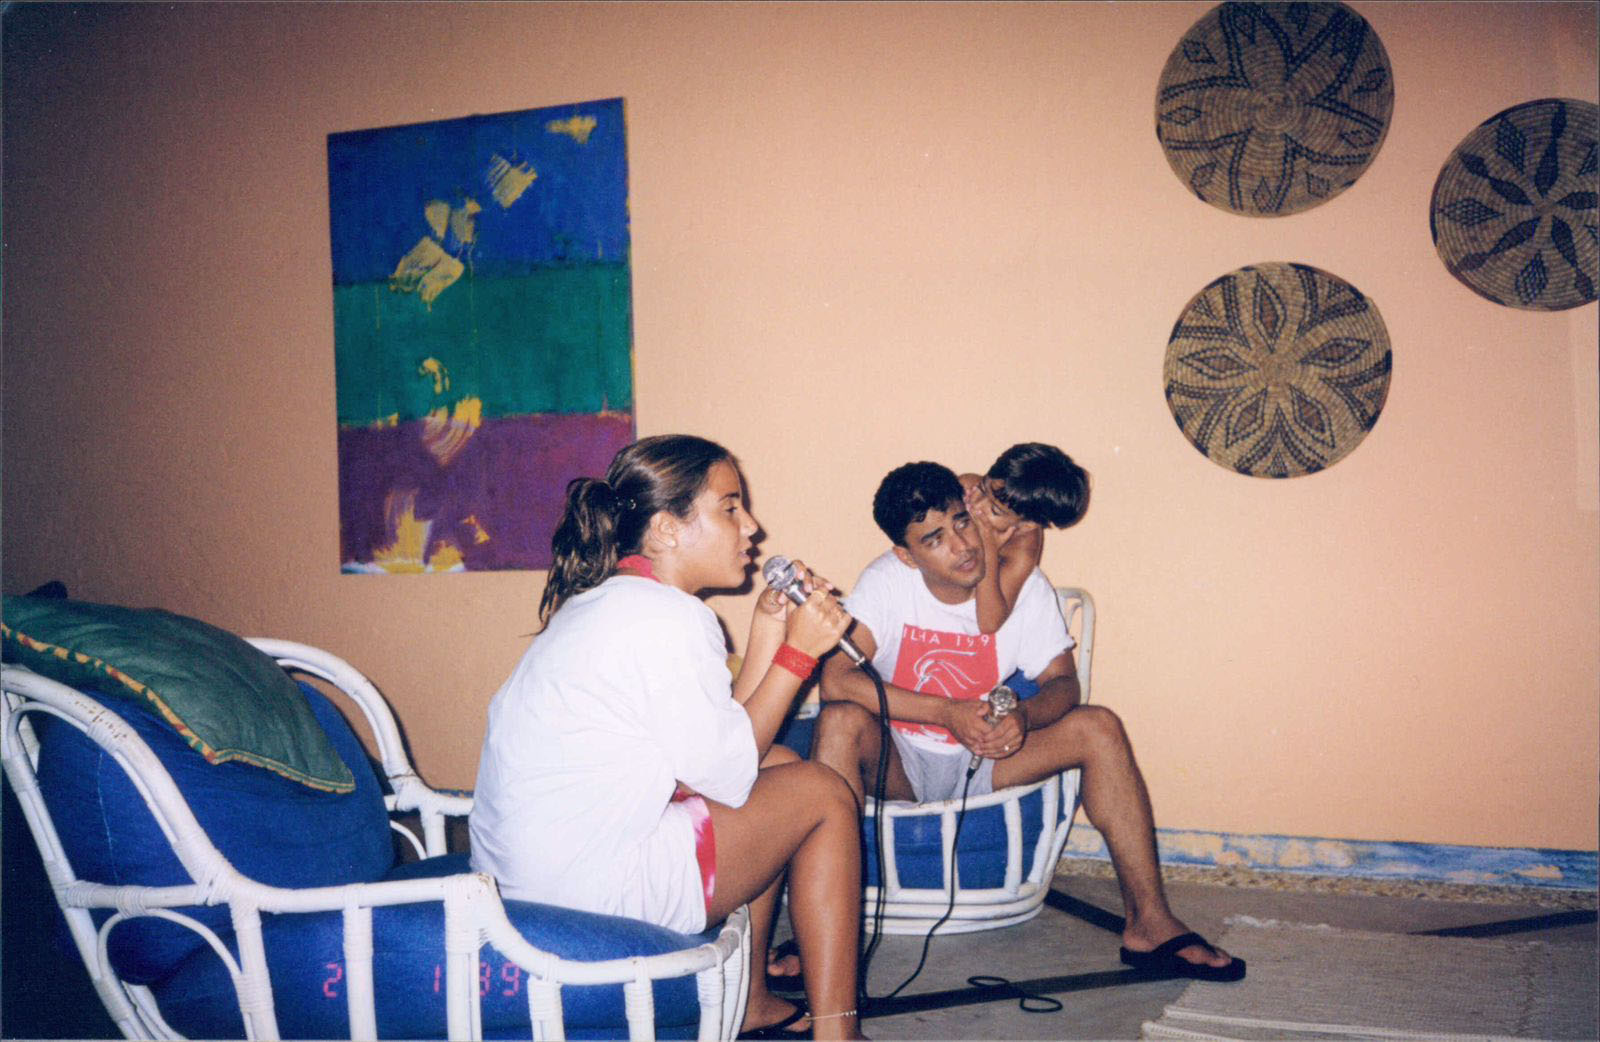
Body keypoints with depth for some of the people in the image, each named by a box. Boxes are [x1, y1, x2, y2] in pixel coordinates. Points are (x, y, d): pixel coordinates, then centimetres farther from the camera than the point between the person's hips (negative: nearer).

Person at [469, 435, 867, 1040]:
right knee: (823, 795, 4)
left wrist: (768, 631, 7)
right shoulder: (669, 620, -18)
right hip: (587, 886, -10)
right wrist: (797, 652, -7)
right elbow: (726, 774, -12)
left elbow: (722, 740, 10)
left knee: (778, 767, 21)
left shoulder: (609, 600, 14)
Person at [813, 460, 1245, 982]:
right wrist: (947, 714, -31)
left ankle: (1148, 924, -13)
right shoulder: (886, 582, -16)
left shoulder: (1023, 584, -8)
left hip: (983, 764, 3)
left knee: (1099, 728, -17)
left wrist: (1025, 716, -28)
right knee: (841, 722, -34)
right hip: (900, 764, -3)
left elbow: (1062, 684, -4)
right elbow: (836, 681, -28)